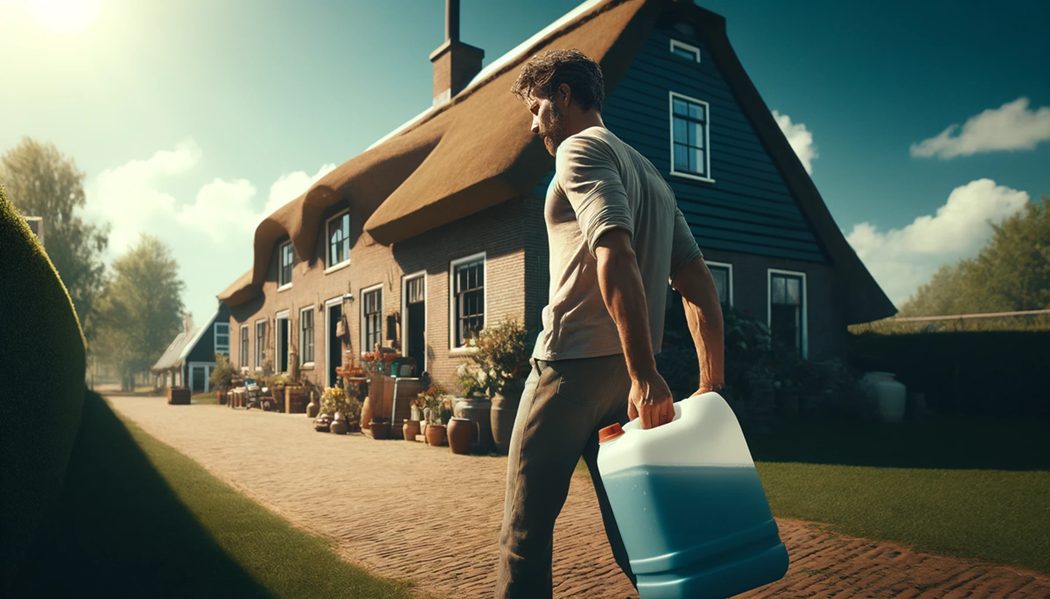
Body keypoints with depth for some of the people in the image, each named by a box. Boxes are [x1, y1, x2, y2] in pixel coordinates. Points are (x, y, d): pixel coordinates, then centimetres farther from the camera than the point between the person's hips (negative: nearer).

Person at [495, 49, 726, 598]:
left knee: (525, 527, 2)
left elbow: (615, 255, -21)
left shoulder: (581, 148, -3)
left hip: (572, 365, -8)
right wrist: (712, 385, 8)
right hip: (626, 373, 8)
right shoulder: (651, 174, 22)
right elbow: (698, 284, 13)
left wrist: (645, 373, -25)